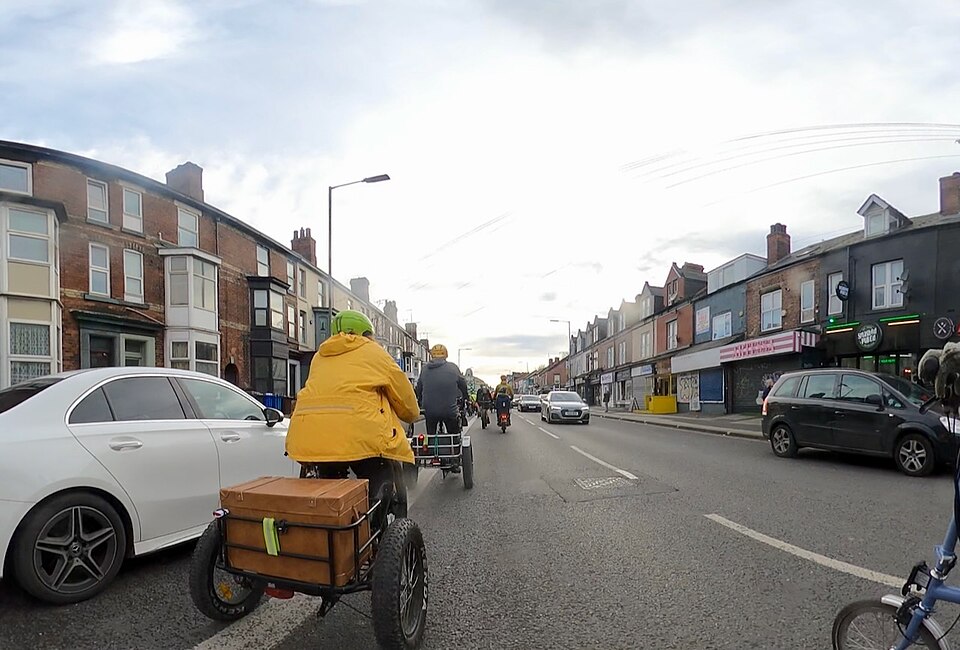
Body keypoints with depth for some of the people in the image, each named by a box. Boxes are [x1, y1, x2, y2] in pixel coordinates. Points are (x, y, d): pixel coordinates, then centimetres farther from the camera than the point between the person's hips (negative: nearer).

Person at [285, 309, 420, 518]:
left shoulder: (319, 356, 27)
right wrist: (411, 416, 40)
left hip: (307, 438, 5)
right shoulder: (374, 352, 15)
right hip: (360, 436, -4)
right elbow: (407, 401, 18)